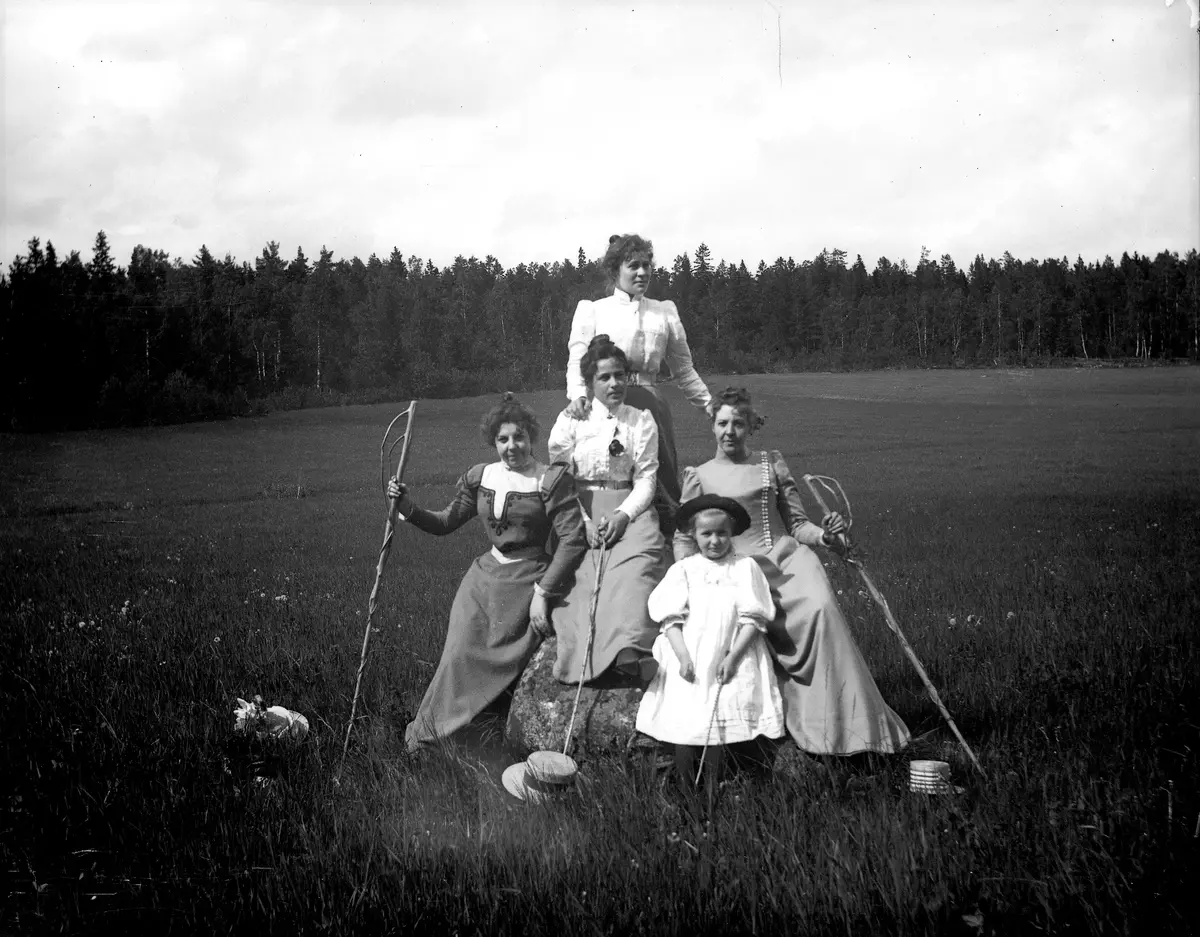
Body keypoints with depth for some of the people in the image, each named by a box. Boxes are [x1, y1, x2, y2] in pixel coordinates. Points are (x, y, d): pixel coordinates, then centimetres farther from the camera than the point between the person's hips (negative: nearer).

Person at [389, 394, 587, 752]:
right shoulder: (480, 477, 8)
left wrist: (543, 592, -15)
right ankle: (419, 736, 6)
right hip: (485, 575, 4)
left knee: (497, 664, -3)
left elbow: (573, 541, -13)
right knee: (459, 654, -5)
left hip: (527, 582, -4)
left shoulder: (552, 480, -8)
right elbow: (446, 522, 14)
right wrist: (407, 506, -2)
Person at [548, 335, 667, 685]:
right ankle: (582, 657, -46)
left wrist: (622, 515, -14)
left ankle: (629, 652, -51)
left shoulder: (642, 422, 13)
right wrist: (582, 521, -13)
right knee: (585, 568, -31)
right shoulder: (571, 420, 9)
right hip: (578, 513, 0)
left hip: (627, 510, 0)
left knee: (638, 558, -32)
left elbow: (645, 479, 5)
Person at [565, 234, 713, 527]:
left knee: (661, 486, -2)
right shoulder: (592, 310, 10)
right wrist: (578, 395, -18)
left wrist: (710, 404, 15)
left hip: (651, 404, 2)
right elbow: (577, 359, 1)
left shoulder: (665, 312, 17)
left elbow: (683, 369, 20)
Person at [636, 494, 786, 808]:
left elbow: (753, 619, 0)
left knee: (720, 721, -4)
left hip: (729, 661, 0)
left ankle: (711, 792, 8)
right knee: (684, 722, -5)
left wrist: (732, 656, -10)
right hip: (687, 659, 0)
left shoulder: (745, 567, 5)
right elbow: (671, 618, 0)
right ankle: (684, 790, 5)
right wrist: (683, 657, -11)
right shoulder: (683, 569, 6)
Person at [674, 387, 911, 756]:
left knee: (821, 608, -30)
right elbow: (684, 538, 12)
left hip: (787, 557, 2)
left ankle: (848, 724, -30)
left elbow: (797, 524, 16)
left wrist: (823, 534, -5)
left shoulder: (771, 463, 18)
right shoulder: (698, 476, 14)